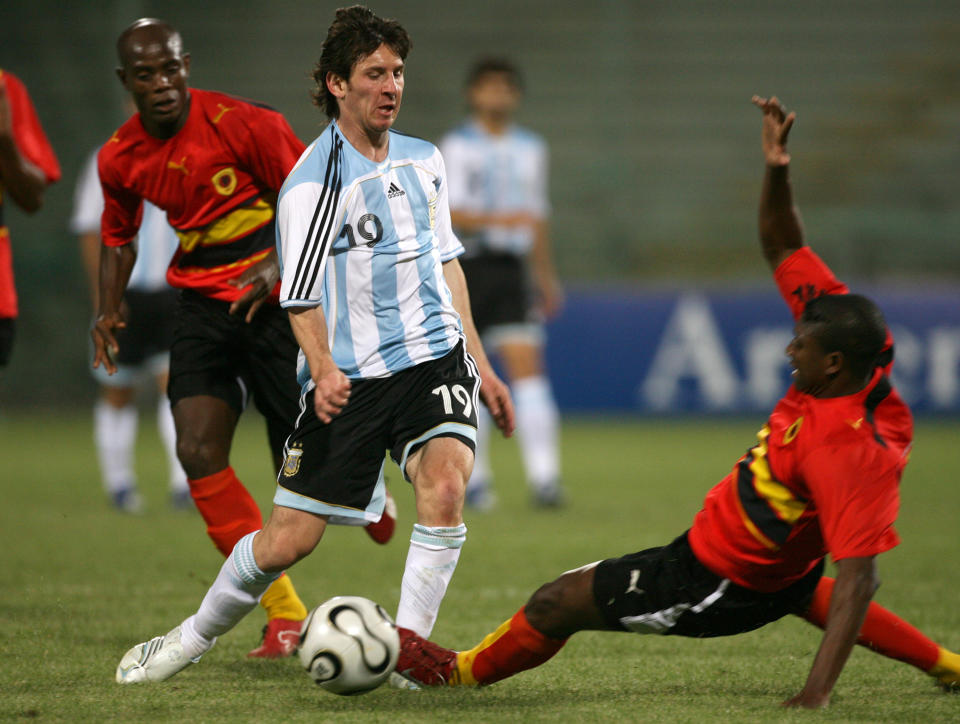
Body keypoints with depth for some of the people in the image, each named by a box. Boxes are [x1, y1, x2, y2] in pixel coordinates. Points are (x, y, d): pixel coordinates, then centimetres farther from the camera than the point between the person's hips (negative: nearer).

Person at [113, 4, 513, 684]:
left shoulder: (424, 160, 9)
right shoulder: (313, 182, -11)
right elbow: (301, 297, -13)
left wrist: (480, 364, 20)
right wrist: (324, 373, -30)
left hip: (433, 357, 4)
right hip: (350, 378, -4)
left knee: (444, 487, -25)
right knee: (287, 541, -3)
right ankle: (193, 638, 23)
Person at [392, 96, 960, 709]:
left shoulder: (849, 451, -38)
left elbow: (858, 578, -38)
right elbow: (782, 248, -6)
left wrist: (818, 692, -42)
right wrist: (777, 174, -24)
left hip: (715, 584, -10)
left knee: (557, 604, 1)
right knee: (808, 595, 45)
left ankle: (460, 671, 28)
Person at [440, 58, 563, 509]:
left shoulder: (530, 148, 14)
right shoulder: (457, 146, -1)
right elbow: (452, 212, -12)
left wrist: (546, 277, 22)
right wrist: (499, 219, -27)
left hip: (511, 268, 3)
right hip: (465, 266, -3)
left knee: (526, 367, -10)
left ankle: (543, 476, -17)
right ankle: (474, 478, 14)